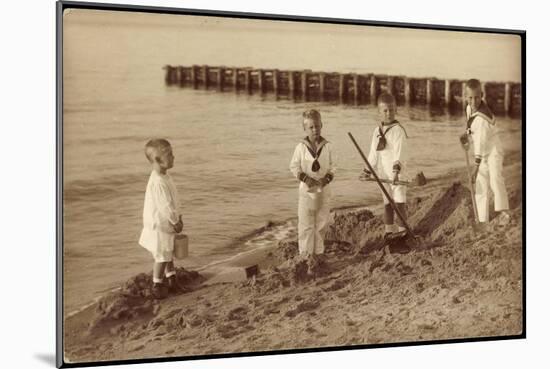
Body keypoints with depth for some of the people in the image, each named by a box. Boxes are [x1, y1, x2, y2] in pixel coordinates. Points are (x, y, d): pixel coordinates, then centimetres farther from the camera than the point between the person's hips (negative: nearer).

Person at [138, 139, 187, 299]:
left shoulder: (164, 177, 4)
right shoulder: (158, 182, -29)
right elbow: (165, 207, -26)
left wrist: (178, 218, 8)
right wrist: (176, 222, -15)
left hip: (167, 224, 10)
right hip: (159, 226, -10)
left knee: (168, 254, 20)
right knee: (162, 256, 3)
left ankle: (172, 281, 33)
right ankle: (157, 287, 18)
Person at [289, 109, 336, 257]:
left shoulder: (327, 146, -1)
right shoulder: (301, 147, -6)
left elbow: (332, 166, 4)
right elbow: (294, 166, -2)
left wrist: (327, 178, -14)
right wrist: (305, 178, -15)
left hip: (324, 189, 2)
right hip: (307, 190, -2)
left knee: (322, 223, 10)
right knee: (306, 223, 0)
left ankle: (319, 251, 23)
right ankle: (305, 252, 9)